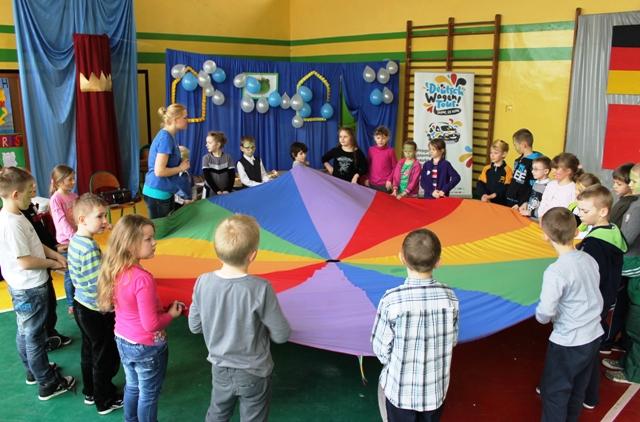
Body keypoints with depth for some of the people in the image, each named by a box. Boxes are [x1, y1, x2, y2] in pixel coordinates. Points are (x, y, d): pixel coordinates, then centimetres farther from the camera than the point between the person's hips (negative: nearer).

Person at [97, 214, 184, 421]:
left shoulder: (115, 270, -7)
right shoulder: (143, 279, -32)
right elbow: (151, 324, -27)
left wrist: (162, 309, 7)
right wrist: (171, 314, -11)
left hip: (122, 340, 7)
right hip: (147, 347, -7)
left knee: (132, 387, 27)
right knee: (148, 395, 15)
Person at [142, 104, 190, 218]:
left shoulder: (168, 136, 8)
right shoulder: (166, 138, -20)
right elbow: (159, 171, -25)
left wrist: (180, 164, 2)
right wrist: (181, 168, -12)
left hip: (165, 192, 9)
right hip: (157, 194, -9)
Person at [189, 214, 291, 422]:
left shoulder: (203, 283, -17)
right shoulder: (261, 289, -29)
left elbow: (194, 327, -3)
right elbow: (281, 335, -18)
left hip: (220, 371, 3)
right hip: (253, 374, -3)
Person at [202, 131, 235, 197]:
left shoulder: (228, 157, -1)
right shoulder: (206, 158, -3)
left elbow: (232, 176, -4)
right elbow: (207, 177, -9)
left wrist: (228, 190, -16)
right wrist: (217, 191, -17)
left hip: (226, 193, 1)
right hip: (211, 193, 0)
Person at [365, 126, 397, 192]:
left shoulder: (390, 151, -7)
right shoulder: (371, 150, 4)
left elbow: (395, 167, -3)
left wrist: (390, 180, -9)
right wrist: (367, 178, 7)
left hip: (385, 184, -3)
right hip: (372, 183, 3)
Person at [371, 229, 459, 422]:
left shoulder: (392, 299, -24)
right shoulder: (449, 297, -15)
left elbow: (381, 348, -14)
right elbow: (452, 340, -2)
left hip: (400, 389, -2)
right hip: (436, 388, 3)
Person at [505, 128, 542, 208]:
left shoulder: (534, 162, -18)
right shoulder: (519, 160, 11)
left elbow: (533, 189, -20)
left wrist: (521, 204, -19)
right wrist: (506, 197, 15)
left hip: (521, 206, -8)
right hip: (509, 201, 8)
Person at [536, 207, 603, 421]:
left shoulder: (555, 271, -25)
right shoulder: (590, 260, -3)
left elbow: (545, 313, -25)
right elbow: (593, 295, 9)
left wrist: (541, 316, -4)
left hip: (567, 343, -7)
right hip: (594, 336, 7)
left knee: (554, 393, 9)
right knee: (577, 390, 22)